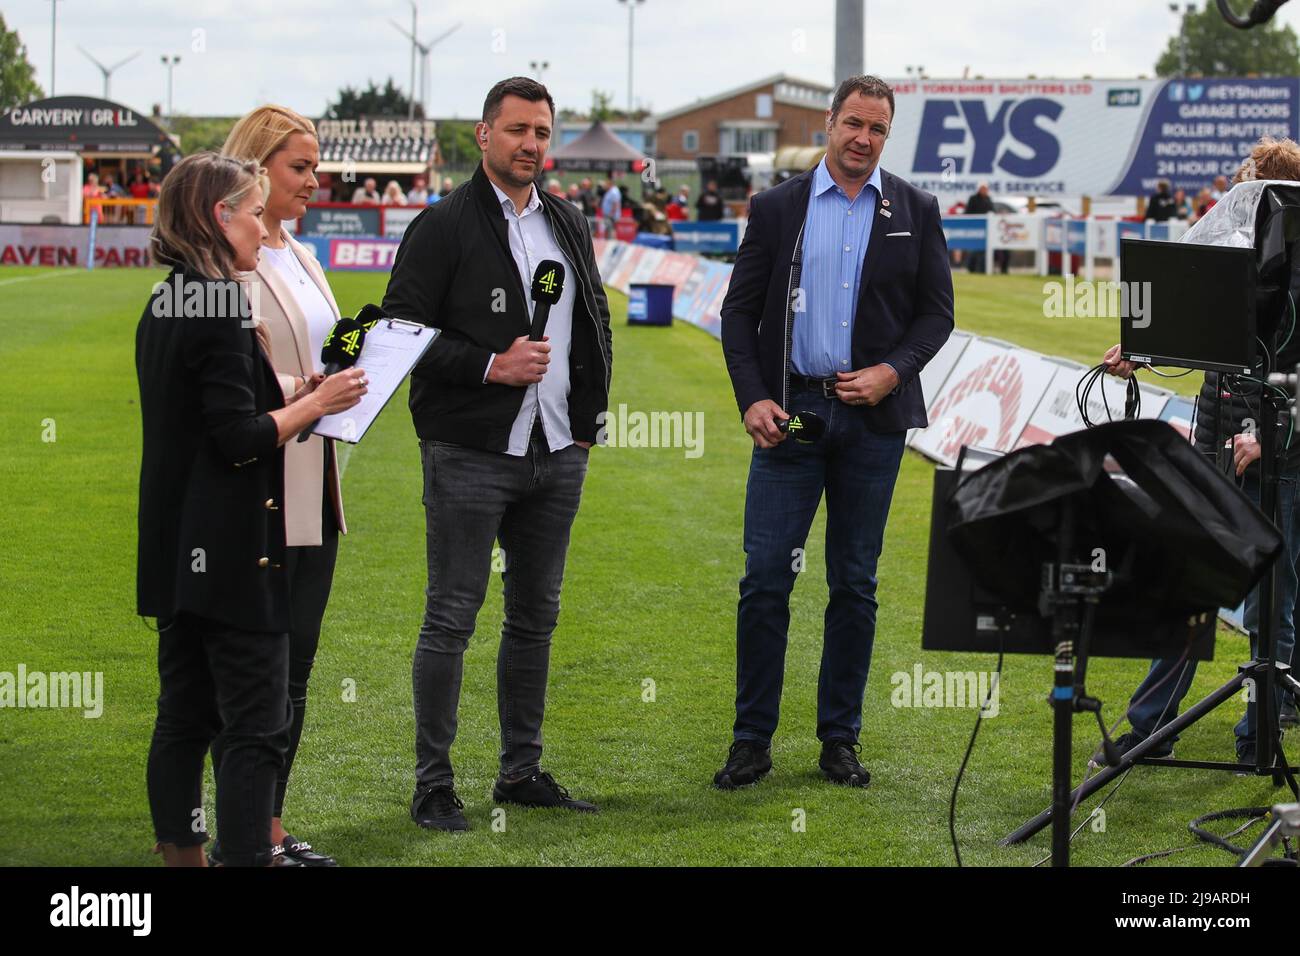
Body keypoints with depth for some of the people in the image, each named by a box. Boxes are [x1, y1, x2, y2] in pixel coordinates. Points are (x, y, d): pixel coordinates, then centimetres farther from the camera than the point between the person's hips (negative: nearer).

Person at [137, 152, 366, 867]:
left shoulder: (163, 306, 12)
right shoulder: (222, 308, -16)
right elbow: (240, 440, -20)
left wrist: (293, 402, 12)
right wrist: (316, 405, -8)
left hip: (176, 552, 9)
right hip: (231, 549, -9)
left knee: (185, 717, 13)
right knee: (255, 724, -6)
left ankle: (180, 852, 18)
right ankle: (247, 854, -8)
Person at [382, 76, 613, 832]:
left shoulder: (570, 224, 13)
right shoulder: (444, 227, -7)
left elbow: (597, 324, 21)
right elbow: (401, 331, -11)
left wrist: (588, 417, 11)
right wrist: (492, 366, -18)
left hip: (557, 456, 6)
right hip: (471, 455, -6)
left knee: (537, 615, 12)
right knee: (452, 619, -3)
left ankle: (523, 771, 22)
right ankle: (434, 784, 3)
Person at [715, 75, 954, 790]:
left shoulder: (915, 212, 7)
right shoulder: (777, 207, 5)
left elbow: (936, 312, 7)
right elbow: (739, 310, 5)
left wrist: (892, 372, -10)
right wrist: (753, 399, -7)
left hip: (873, 416, 1)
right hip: (790, 410, -1)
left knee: (855, 583, 6)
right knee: (766, 576, -5)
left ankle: (839, 738, 14)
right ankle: (752, 741, 3)